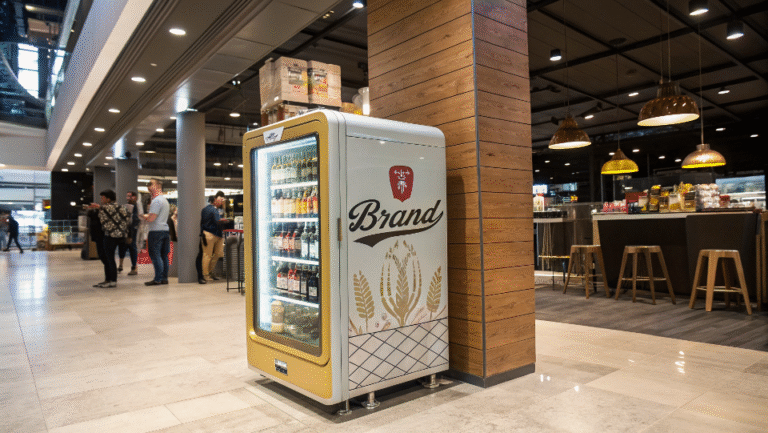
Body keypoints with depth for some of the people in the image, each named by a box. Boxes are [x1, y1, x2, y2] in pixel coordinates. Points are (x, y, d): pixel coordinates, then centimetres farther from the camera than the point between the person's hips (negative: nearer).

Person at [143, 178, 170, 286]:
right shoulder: (165, 199, 17)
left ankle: (158, 279, -4)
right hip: (165, 230, 9)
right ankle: (164, 278, 14)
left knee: (155, 255, -5)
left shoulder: (156, 200, -14)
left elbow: (151, 218, -21)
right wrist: (148, 216, 19)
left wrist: (145, 216, 0)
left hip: (156, 231, -9)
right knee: (164, 256, 10)